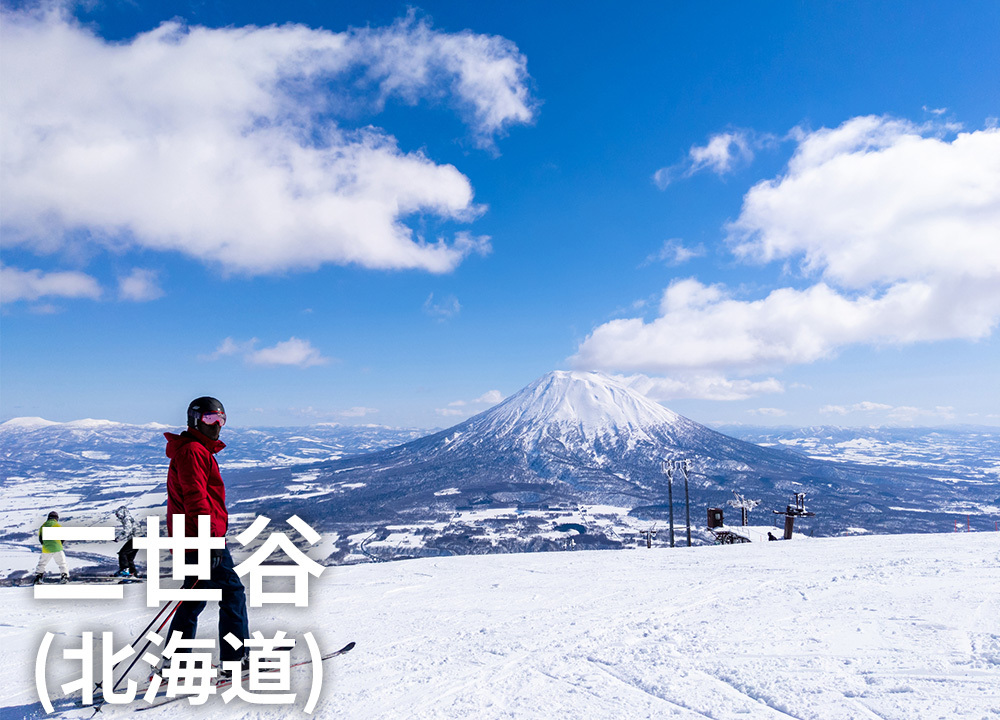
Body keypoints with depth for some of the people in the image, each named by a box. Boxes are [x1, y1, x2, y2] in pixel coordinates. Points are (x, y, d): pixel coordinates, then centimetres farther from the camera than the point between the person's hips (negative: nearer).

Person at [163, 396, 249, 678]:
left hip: (192, 541, 11)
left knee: (195, 598, 15)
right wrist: (212, 537, -26)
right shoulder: (192, 451, -12)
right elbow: (195, 497, -22)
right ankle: (237, 657, 0)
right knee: (232, 591, -5)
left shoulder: (201, 451, 21)